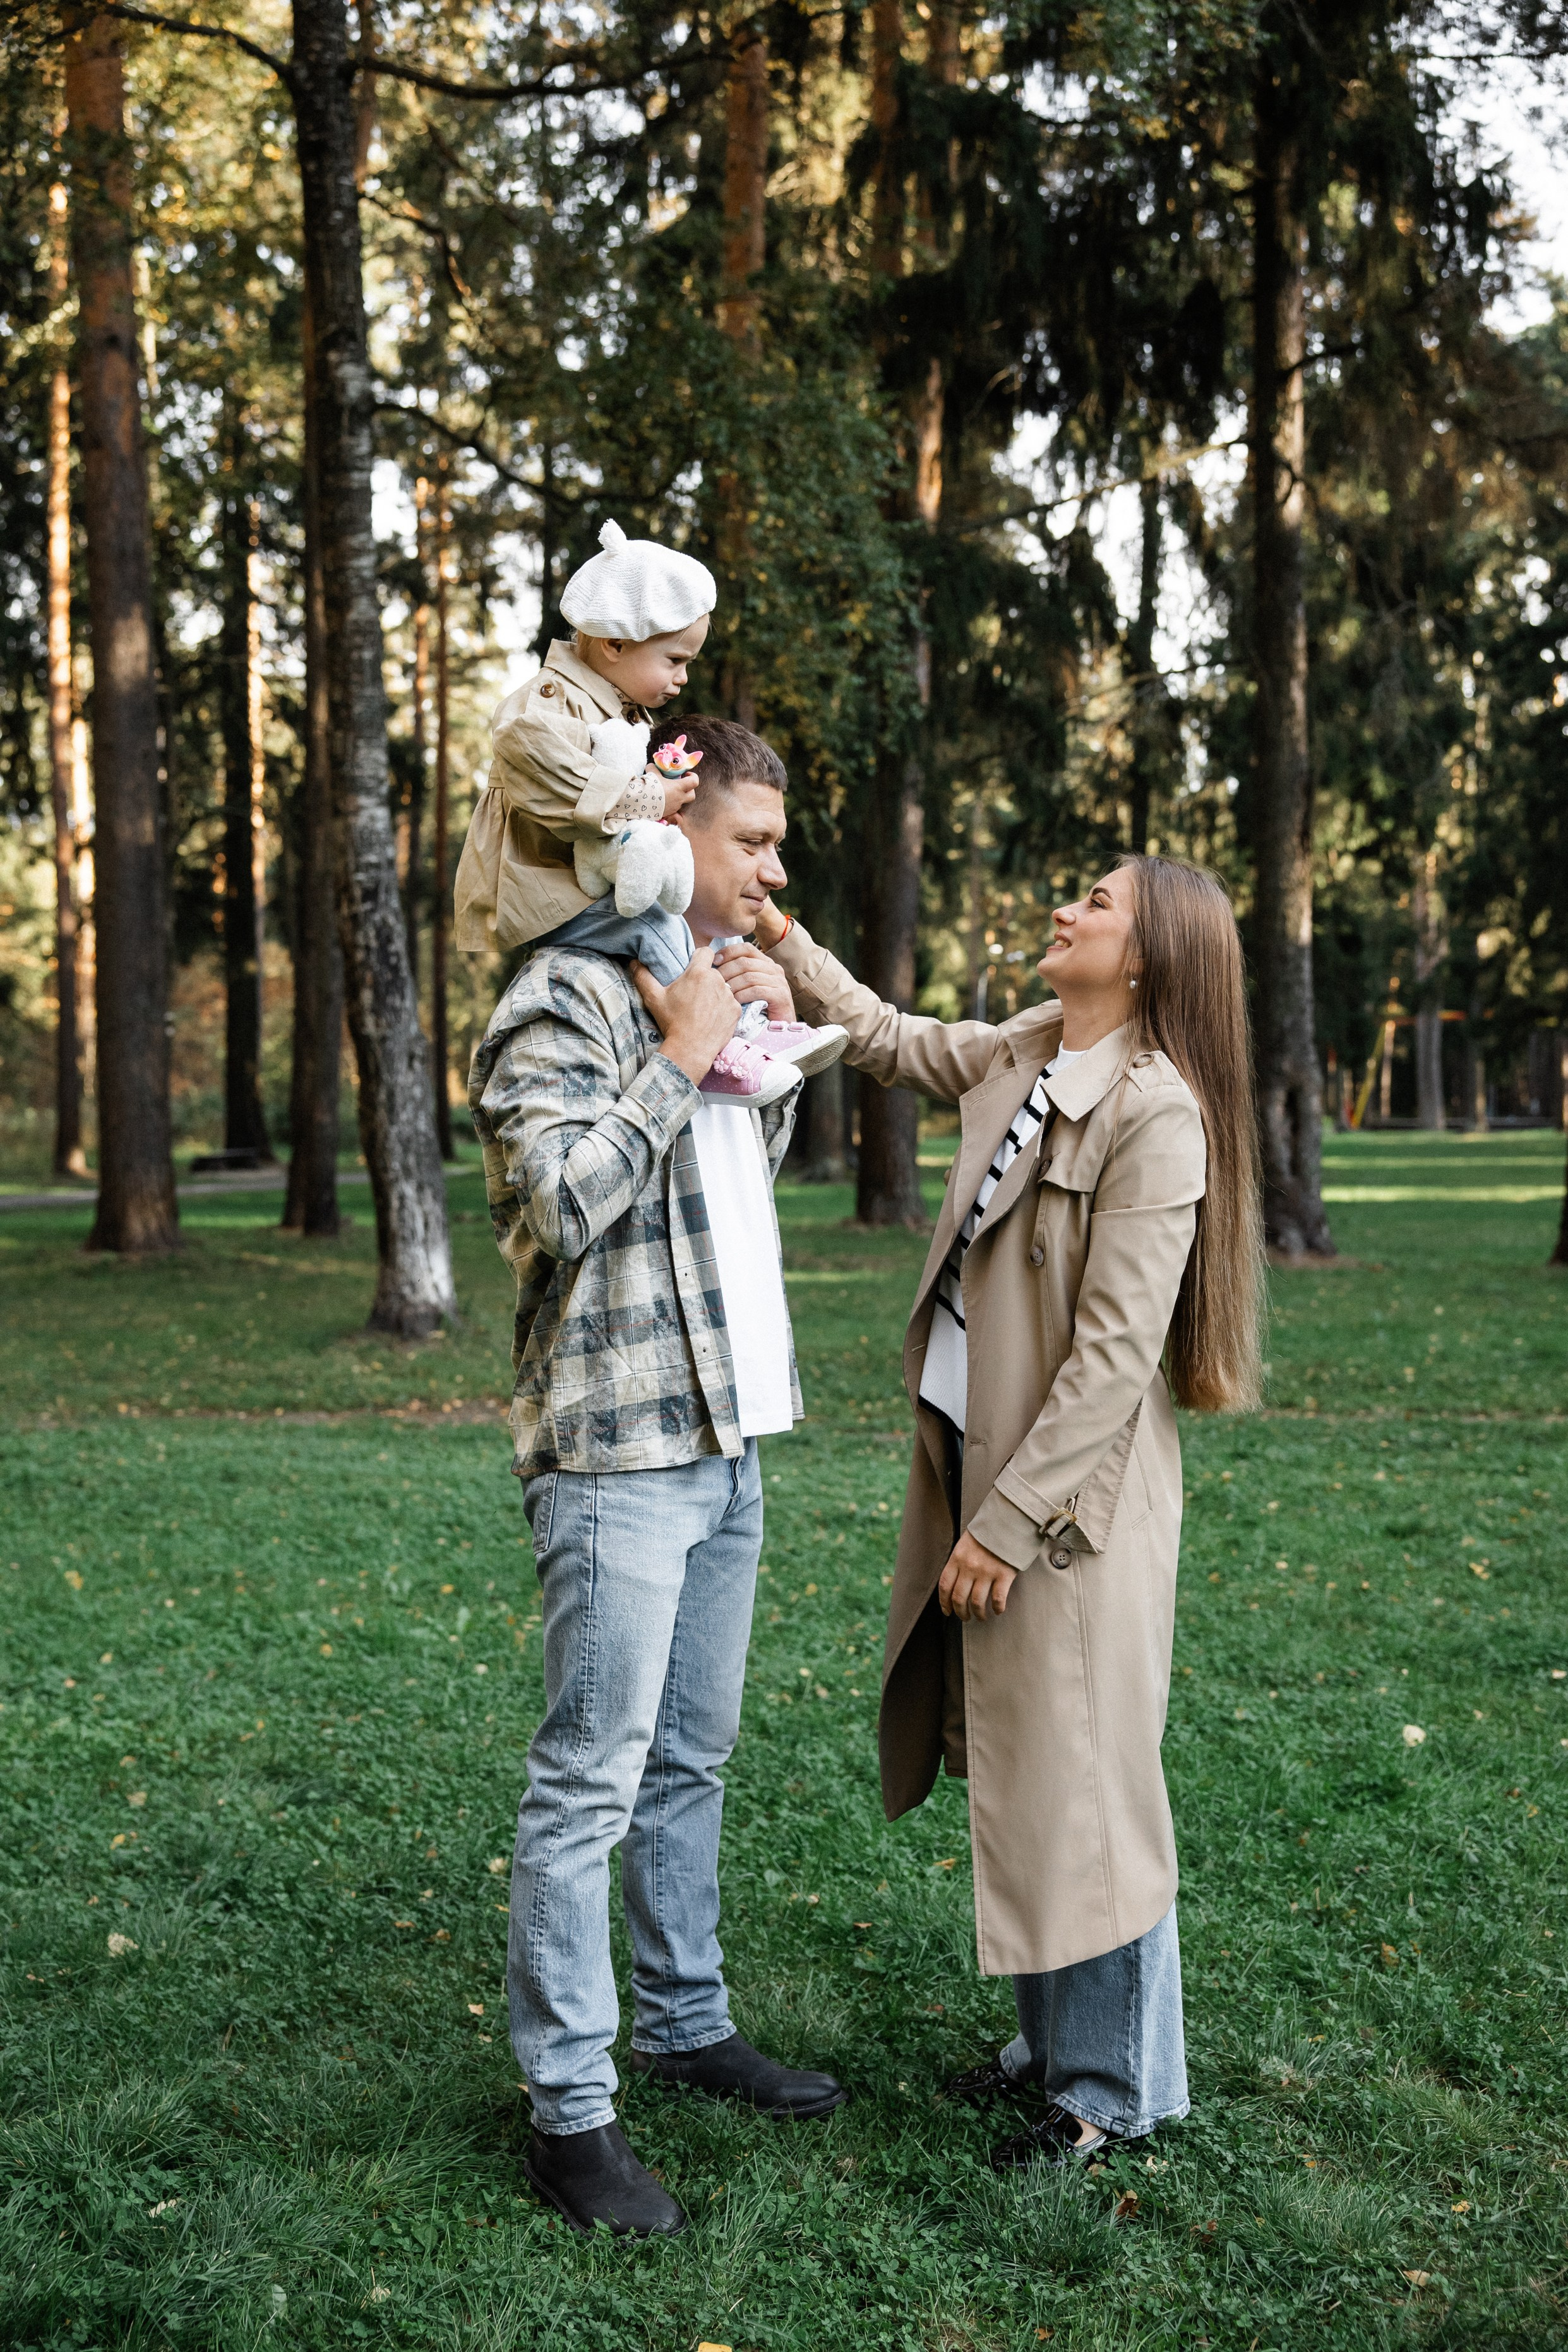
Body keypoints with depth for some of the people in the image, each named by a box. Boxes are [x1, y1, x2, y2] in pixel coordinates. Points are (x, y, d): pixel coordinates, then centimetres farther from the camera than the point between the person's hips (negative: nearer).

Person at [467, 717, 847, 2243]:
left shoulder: (706, 987, 17)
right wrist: (680, 1063, -17)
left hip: (726, 1439, 9)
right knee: (593, 1778, -5)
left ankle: (687, 2024, 30)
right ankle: (568, 2108, 2)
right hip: (618, 1452, -9)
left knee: (692, 1756, 17)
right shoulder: (563, 999, -11)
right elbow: (556, 1199, -23)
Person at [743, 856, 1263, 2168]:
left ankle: (1117, 2087, 19)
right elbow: (889, 1042, 27)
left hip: (1072, 1492, -8)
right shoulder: (1024, 1054, 6)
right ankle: (1056, 2040, 33)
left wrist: (1008, 1520, -19)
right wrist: (782, 940, 20)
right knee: (1018, 1776, 17)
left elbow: (1115, 1354, -20)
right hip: (977, 1460, 8)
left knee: (1078, 1787, 2)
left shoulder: (1158, 1114, -18)